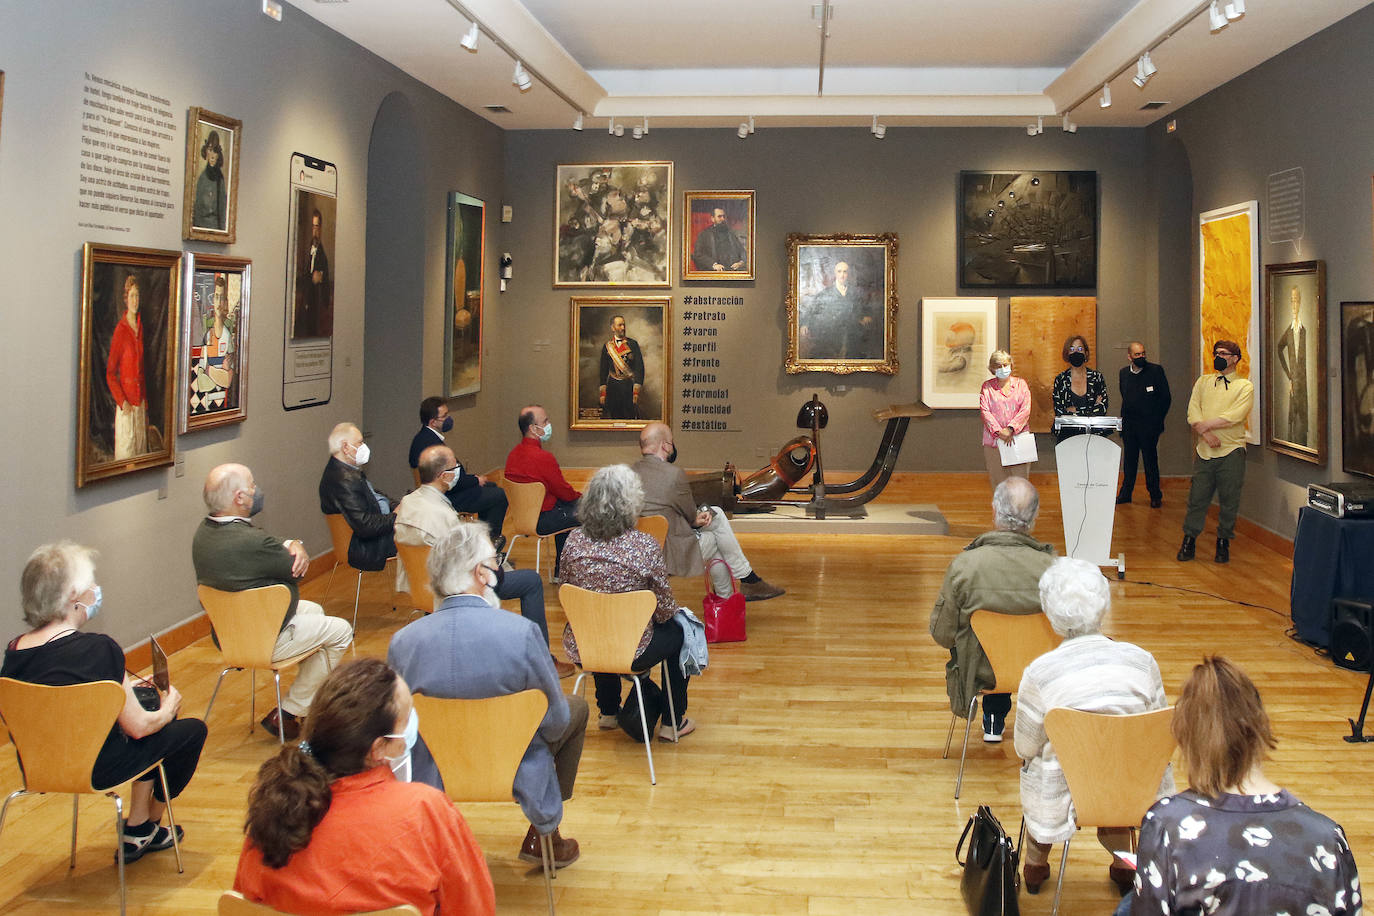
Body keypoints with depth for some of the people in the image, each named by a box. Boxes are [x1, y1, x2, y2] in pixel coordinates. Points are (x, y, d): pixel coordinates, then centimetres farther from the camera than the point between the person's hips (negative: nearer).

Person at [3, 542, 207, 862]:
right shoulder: (99, 649, -26)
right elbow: (138, 726, -17)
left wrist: (123, 688, 17)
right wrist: (168, 708, 5)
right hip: (95, 770, -7)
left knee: (149, 698, 27)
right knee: (192, 729, 14)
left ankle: (138, 831, 32)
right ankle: (145, 829, 34)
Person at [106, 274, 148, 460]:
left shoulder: (140, 327, 8)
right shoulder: (120, 330, -10)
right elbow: (110, 373, -8)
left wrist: (146, 401, 12)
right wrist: (122, 401, -15)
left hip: (141, 401, 6)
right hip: (126, 404, -6)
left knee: (141, 449, 10)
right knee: (125, 451, -1)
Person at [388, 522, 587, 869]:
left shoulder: (402, 642, -18)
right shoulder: (522, 633, -26)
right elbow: (555, 721, -13)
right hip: (516, 772, -3)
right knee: (577, 708, 25)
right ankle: (542, 835, 32)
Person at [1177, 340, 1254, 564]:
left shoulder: (1244, 386, 2)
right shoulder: (1203, 382, 13)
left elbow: (1234, 416, -13)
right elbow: (1193, 413, 2)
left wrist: (1205, 425, -11)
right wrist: (1207, 435, -14)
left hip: (1231, 452, -2)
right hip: (1204, 451, 2)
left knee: (1229, 500, 3)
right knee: (1197, 498, 2)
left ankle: (1223, 542, 16)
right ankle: (1189, 540, 12)